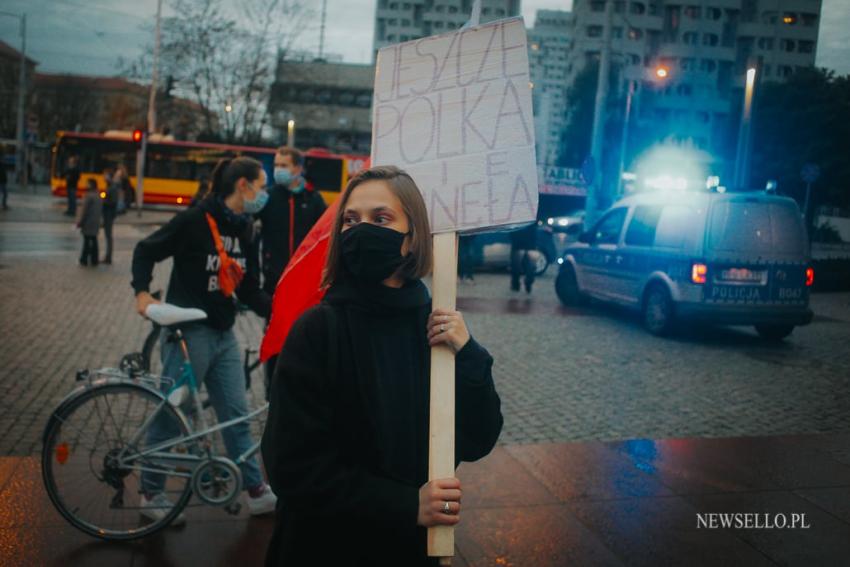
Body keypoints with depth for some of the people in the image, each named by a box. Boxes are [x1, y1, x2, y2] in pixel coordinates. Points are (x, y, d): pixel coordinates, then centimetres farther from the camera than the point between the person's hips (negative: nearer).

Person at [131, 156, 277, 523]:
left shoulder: (244, 229, 7)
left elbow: (248, 289, 8)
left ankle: (256, 491, 20)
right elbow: (146, 251, -7)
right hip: (188, 332, -7)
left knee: (236, 414, 11)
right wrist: (142, 292, -20)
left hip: (223, 334, 7)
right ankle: (151, 494, 23)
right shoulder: (195, 220, -14)